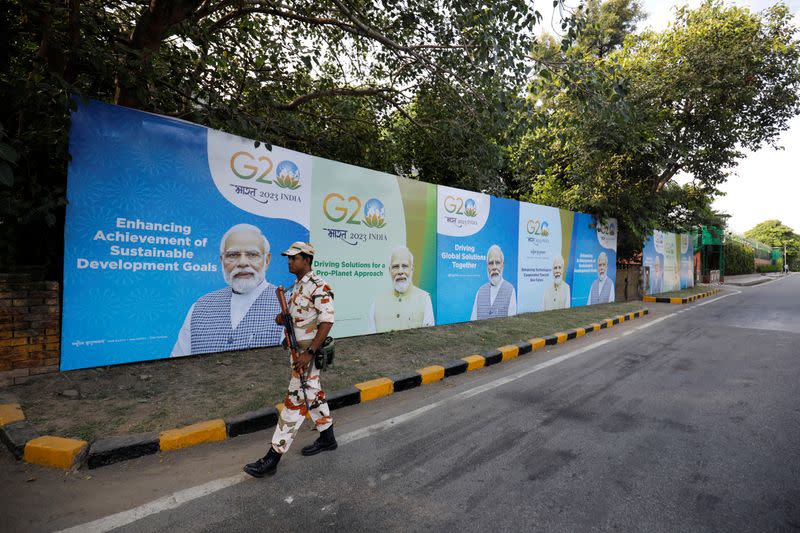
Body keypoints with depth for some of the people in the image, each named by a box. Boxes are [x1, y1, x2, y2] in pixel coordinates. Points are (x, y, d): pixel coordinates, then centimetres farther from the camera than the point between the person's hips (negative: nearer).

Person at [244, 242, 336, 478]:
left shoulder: (318, 286, -17)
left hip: (309, 351, -9)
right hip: (298, 349, 9)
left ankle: (273, 458, 2)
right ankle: (327, 438, 32)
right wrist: (282, 318, -3)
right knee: (313, 394, 17)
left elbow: (327, 321, -23)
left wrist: (309, 352, -26)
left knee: (295, 401, -5)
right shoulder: (297, 285, 12)